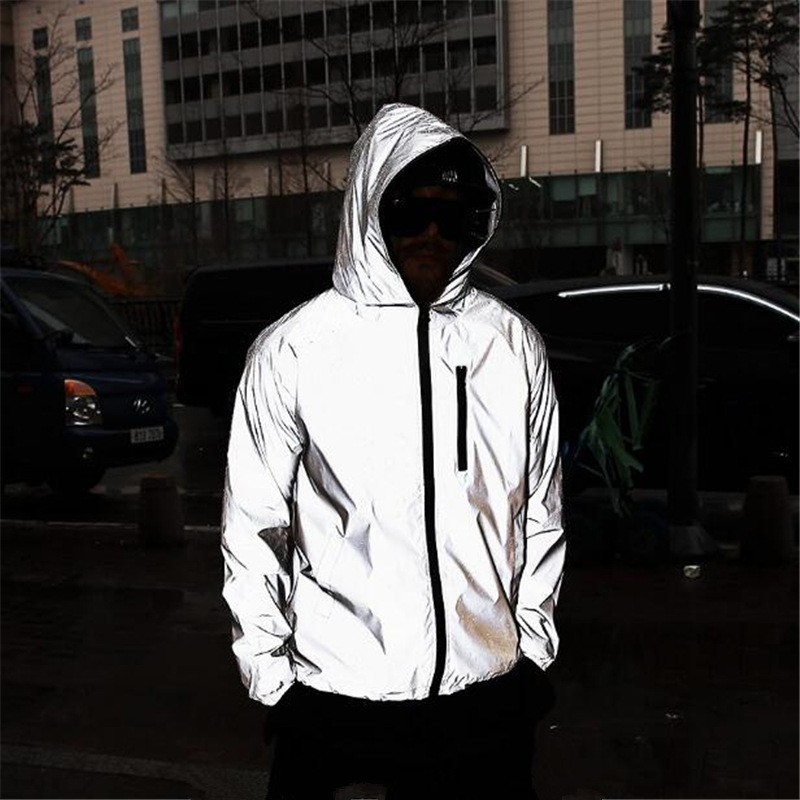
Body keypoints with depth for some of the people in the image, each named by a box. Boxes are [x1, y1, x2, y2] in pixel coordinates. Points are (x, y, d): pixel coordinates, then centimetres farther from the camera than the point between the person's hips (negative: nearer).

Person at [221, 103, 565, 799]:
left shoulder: (514, 344, 1)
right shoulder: (293, 350, -7)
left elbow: (540, 507, 8)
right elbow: (253, 525, -2)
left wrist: (534, 637, 10)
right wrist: (266, 666, 0)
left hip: (489, 691, 3)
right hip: (337, 689, -2)